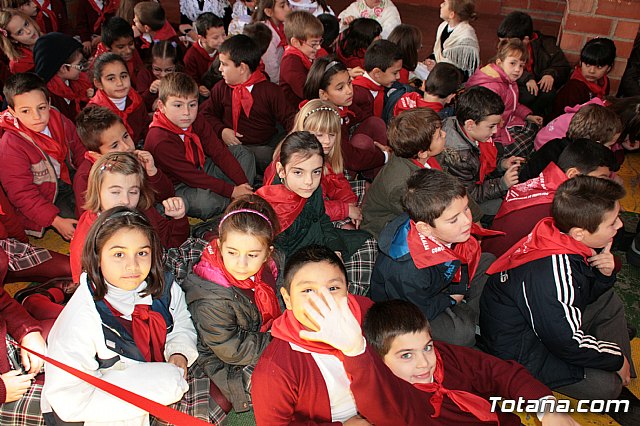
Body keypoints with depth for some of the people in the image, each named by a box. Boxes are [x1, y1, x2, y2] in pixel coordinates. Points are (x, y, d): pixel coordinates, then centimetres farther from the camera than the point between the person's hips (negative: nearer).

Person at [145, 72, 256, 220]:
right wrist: (232, 191, -27)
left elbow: (219, 151, -6)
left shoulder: (196, 121, -7)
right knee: (206, 202, -39)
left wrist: (243, 184, -15)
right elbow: (191, 176, -29)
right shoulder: (160, 140, -30)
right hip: (176, 186, -8)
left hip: (200, 170, 8)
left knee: (242, 152, 7)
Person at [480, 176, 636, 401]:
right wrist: (617, 358, -9)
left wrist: (605, 275, -13)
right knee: (605, 386, -16)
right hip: (518, 351, -9)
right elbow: (568, 343, -25)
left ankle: (623, 383, 16)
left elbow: (587, 294, 8)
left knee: (609, 301, 13)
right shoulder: (553, 274, -36)